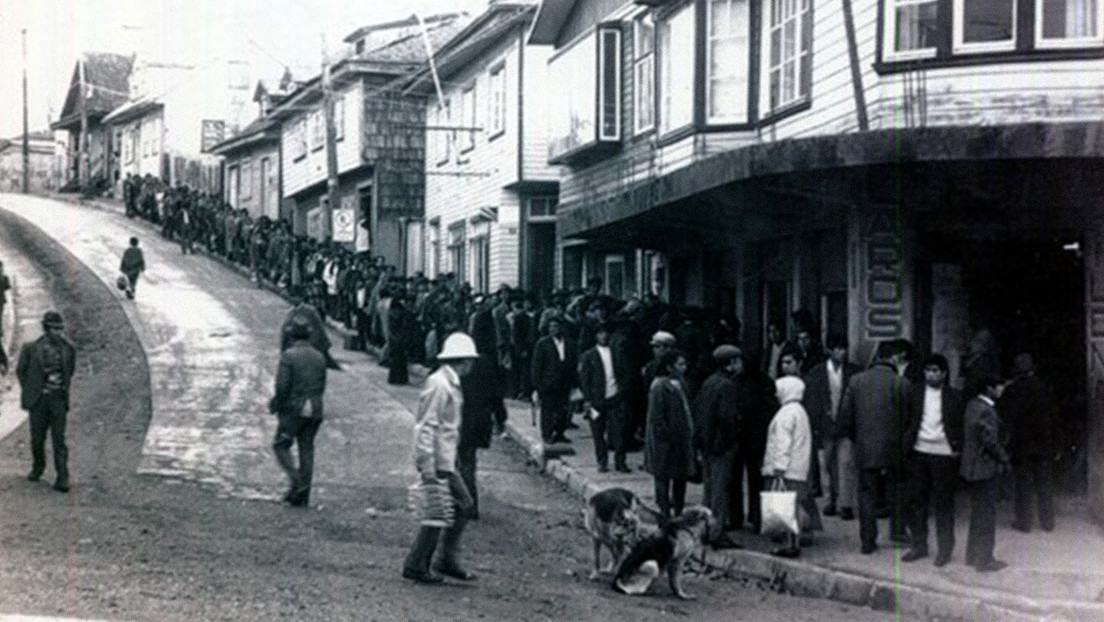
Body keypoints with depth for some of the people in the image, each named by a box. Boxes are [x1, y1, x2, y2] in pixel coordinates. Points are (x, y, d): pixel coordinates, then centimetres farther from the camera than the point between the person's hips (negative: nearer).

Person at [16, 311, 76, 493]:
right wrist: (30, 391, 9)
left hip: (58, 400, 0)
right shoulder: (31, 349, -7)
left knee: (59, 440, -6)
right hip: (38, 401, 0)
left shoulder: (68, 349, -2)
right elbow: (20, 370, 8)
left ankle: (62, 479, -7)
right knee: (37, 438, 11)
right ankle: (37, 467, 36)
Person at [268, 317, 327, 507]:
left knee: (281, 446, 9)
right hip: (315, 410, 5)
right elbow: (321, 386, 9)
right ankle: (302, 497, 10)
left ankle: (295, 481, -10)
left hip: (293, 410, -5)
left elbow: (283, 386, -17)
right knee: (306, 450, 9)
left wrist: (275, 405, -1)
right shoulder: (319, 357, 5)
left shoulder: (288, 356, -12)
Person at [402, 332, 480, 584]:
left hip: (446, 460, 10)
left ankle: (447, 560, 18)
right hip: (437, 461, -10)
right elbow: (426, 426, -21)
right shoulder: (438, 384, -17)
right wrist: (427, 467, -23)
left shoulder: (451, 383, 14)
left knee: (462, 504, 12)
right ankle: (416, 566, 5)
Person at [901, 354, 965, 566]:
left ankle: (944, 549, 12)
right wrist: (906, 444, 2)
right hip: (918, 453, 3)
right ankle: (919, 546, 18)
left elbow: (961, 425, 5)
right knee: (916, 501, 6)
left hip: (944, 455, -3)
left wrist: (957, 448, -4)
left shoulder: (954, 396, 1)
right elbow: (908, 421, 10)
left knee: (943, 504, 2)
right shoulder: (915, 394, 7)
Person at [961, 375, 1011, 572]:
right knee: (987, 514, 0)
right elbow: (991, 442, -22)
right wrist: (1004, 460, -8)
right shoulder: (987, 412, -20)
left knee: (978, 512, 19)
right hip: (985, 469, -9)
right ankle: (984, 560, 5)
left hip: (970, 467, 9)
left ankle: (973, 555, 27)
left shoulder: (971, 405, 8)